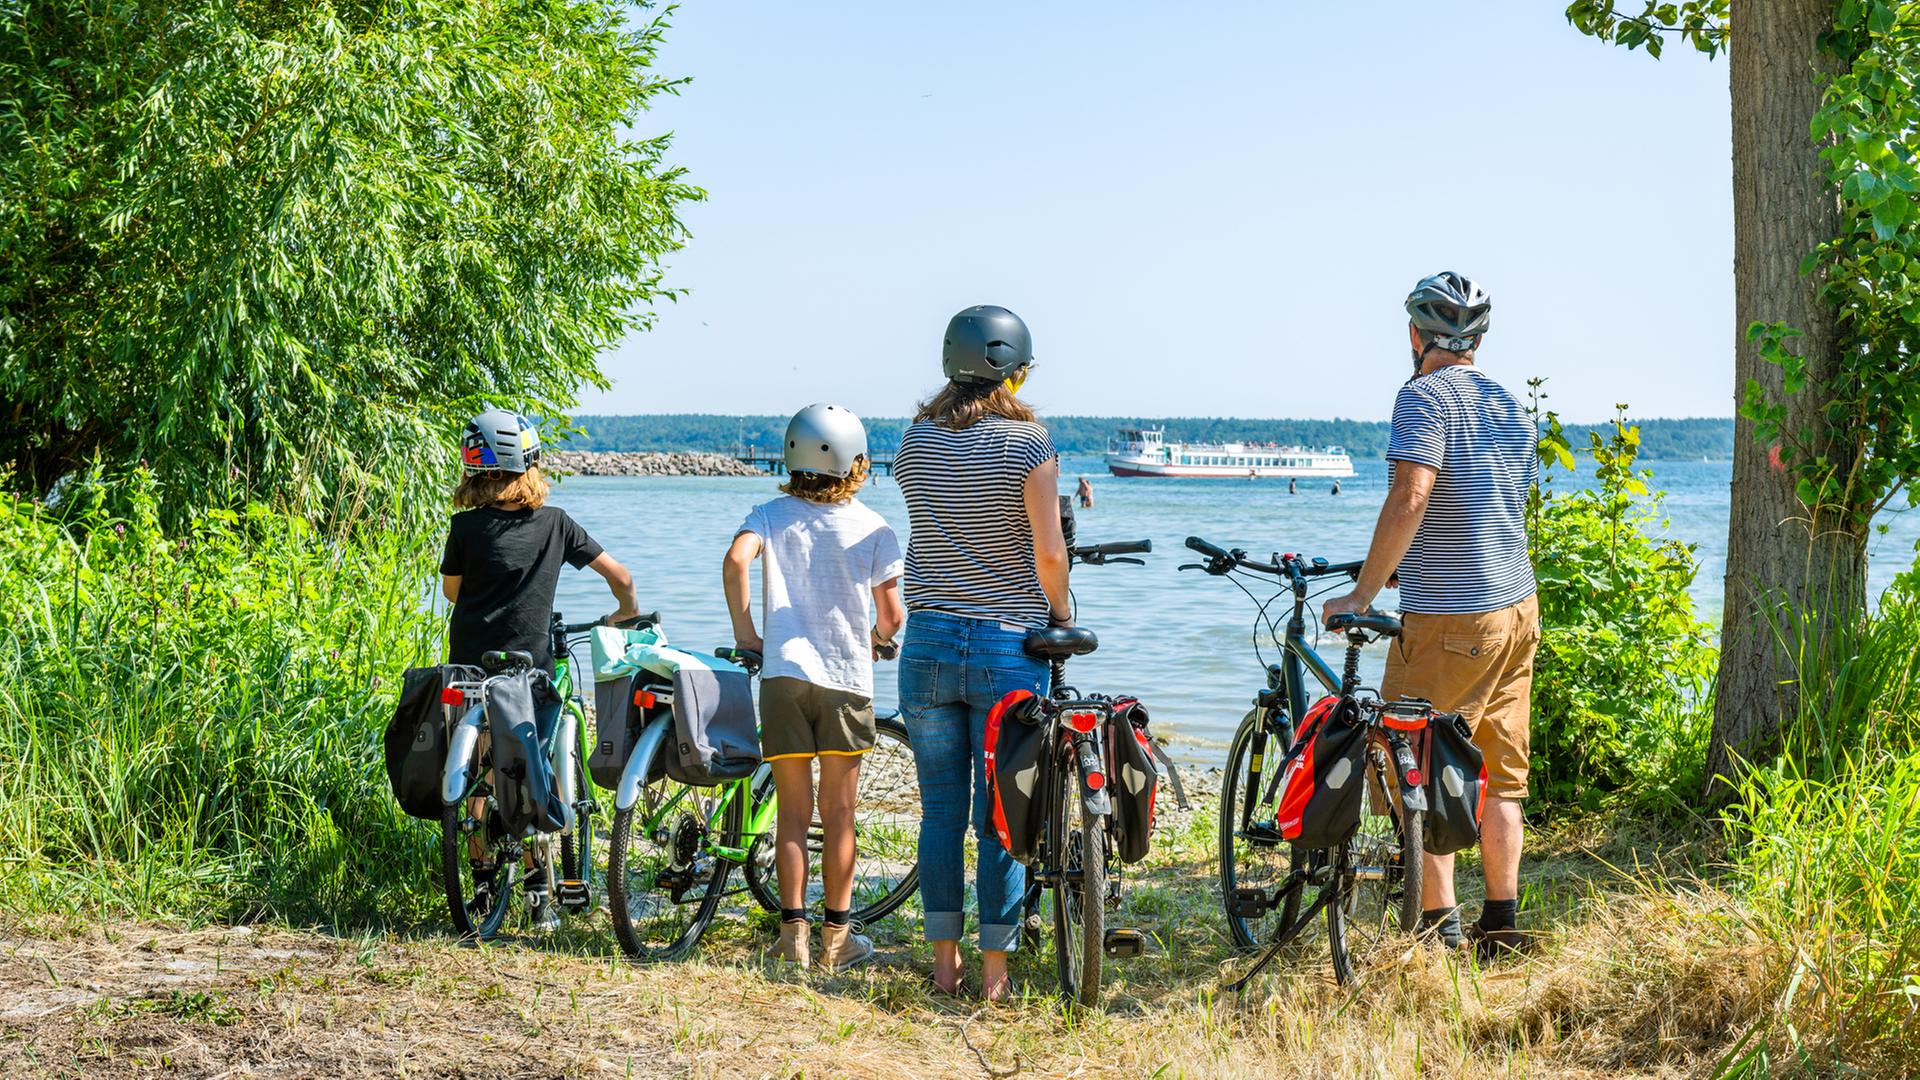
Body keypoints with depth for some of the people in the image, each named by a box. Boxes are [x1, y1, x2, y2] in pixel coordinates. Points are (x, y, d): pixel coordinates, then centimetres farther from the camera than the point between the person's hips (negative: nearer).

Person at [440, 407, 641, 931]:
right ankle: (538, 895, 6)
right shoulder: (555, 523, -1)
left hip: (470, 668, -1)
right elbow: (619, 575, 3)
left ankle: (483, 883, 11)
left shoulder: (465, 526, -5)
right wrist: (629, 612, 23)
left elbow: (451, 589, 11)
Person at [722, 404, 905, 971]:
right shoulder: (873, 528, 3)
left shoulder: (770, 515, 5)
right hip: (848, 679, -1)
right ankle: (836, 938, 11)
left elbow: (736, 559, -16)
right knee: (839, 815, 8)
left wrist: (743, 629, -3)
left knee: (793, 813, 7)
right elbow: (892, 615, 0)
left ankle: (793, 933, 5)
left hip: (784, 674, 1)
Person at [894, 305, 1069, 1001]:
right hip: (1006, 644, -3)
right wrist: (1059, 612, 6)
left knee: (941, 807, 10)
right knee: (1001, 810, 4)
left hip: (928, 640, 3)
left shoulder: (915, 441, 4)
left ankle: (944, 961, 15)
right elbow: (1048, 551, -11)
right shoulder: (1028, 442, -8)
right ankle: (994, 968, 8)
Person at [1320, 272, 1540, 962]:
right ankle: (1500, 925, 16)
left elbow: (1410, 498, -25)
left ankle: (1440, 928, -2)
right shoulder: (1512, 406, 14)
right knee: (1501, 775, 13)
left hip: (1451, 620, -8)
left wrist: (1362, 593, -19)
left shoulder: (1425, 395, -12)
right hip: (1518, 607, 8)